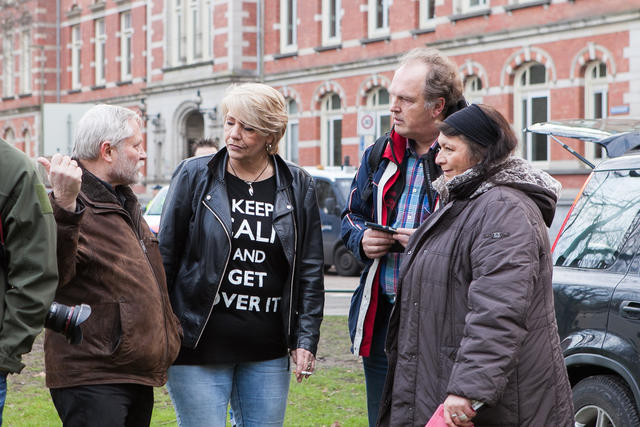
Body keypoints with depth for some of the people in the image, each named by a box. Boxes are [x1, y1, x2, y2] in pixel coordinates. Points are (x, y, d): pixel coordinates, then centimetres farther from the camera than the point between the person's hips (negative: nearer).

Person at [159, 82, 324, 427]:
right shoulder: (193, 176, 1)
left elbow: (310, 270, 9)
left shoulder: (298, 187, 6)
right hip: (199, 348, -2)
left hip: (268, 354, 2)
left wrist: (306, 339, 3)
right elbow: (165, 258, 3)